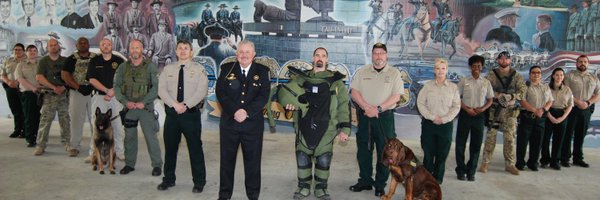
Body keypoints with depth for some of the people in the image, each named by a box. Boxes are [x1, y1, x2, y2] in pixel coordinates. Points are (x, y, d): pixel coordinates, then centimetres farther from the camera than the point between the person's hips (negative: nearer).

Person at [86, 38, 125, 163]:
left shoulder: (119, 61, 7)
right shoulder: (94, 61, 8)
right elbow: (92, 80, -1)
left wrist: (113, 92, -11)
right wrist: (107, 90, -12)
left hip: (116, 96, 0)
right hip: (99, 96, 0)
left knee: (117, 125, 0)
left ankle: (119, 152, 8)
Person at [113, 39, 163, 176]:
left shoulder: (150, 66, -2)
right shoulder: (123, 67, 7)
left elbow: (155, 87, -7)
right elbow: (116, 86, 4)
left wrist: (144, 102, -14)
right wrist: (126, 102, -9)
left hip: (146, 107, -3)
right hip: (128, 107, 3)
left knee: (151, 136, -4)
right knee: (129, 136, 10)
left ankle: (157, 165, 6)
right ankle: (129, 164, 23)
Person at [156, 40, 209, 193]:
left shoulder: (198, 69, -1)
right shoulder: (168, 69, 8)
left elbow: (202, 91, -11)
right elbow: (162, 90, 0)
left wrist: (185, 105, -18)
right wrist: (174, 104, -15)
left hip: (191, 113, -3)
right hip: (172, 113, 3)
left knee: (195, 147, 2)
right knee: (170, 147, 12)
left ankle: (199, 182, 14)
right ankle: (169, 179, 27)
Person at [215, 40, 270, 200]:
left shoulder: (262, 71, 4)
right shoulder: (226, 69, 4)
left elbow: (264, 95, -5)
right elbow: (220, 92, -4)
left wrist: (247, 112, -16)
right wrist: (235, 111, -16)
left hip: (253, 123, 0)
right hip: (229, 122, 1)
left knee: (253, 160, 7)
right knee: (227, 159, 9)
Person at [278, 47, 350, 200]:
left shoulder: (335, 80, 6)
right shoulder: (302, 77, 11)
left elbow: (343, 105, 2)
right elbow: (285, 91, 3)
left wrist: (344, 128, -6)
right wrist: (288, 101, -20)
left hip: (325, 128, -1)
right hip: (304, 127, 1)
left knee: (324, 160, 4)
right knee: (302, 159, 7)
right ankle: (304, 187, 24)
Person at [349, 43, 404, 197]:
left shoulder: (394, 73, 2)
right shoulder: (362, 72, 8)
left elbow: (396, 96, -6)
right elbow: (354, 92, 0)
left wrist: (378, 109, -15)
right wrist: (367, 108, -14)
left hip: (385, 117, -2)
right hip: (364, 116, 2)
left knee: (384, 152, 2)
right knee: (363, 150, 9)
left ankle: (380, 185, 14)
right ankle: (365, 181, 22)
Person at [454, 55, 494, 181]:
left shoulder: (486, 83, 8)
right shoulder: (464, 81, 2)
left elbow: (490, 99, 10)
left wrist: (482, 109, -8)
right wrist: (467, 109, -12)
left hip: (479, 115, 2)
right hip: (465, 114, -2)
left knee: (476, 144, 5)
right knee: (460, 143, 1)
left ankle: (471, 172, 17)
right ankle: (461, 171, 14)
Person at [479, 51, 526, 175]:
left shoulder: (516, 76, 7)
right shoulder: (491, 75, 3)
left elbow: (523, 90, 0)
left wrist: (511, 96, -17)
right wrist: (498, 95, -20)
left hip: (510, 111, 2)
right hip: (494, 109, -1)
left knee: (510, 138, 3)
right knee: (490, 136, -1)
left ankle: (510, 164, 13)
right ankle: (485, 162, 7)